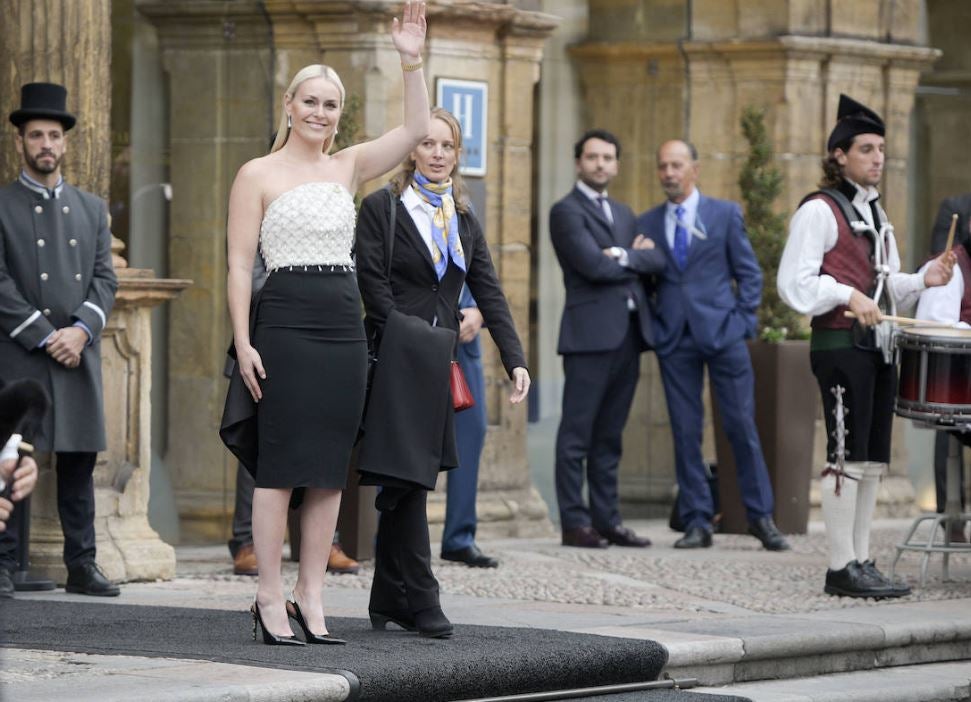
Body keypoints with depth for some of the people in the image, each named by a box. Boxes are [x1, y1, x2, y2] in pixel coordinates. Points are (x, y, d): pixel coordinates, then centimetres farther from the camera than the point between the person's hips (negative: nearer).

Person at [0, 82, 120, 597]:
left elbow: (105, 279, 10)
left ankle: (82, 567, 7)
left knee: (79, 463, 4)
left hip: (79, 355, 4)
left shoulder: (92, 209, 17)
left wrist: (81, 330, -8)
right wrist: (45, 337, -13)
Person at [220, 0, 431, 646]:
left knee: (329, 470, 4)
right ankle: (271, 597, 0)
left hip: (345, 328, 5)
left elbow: (415, 132, 4)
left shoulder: (347, 168, 13)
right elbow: (239, 265, -3)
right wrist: (244, 342, -11)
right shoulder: (258, 175, 0)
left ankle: (311, 596, 10)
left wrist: (413, 63, -8)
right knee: (280, 465, -5)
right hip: (285, 323, -5)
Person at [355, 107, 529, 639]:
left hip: (439, 364, 6)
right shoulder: (381, 208, -1)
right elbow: (374, 288, -7)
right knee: (407, 481, -10)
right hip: (399, 361, -6)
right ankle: (420, 601, -9)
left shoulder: (463, 219, 16)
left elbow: (489, 294, 11)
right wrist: (405, 349, -12)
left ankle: (389, 601, 12)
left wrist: (515, 360, 1)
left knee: (406, 485, 8)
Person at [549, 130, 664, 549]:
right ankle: (574, 522, -5)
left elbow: (656, 260, 9)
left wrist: (624, 256, -8)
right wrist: (633, 259, 0)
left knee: (609, 435, 10)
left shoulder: (623, 214, 22)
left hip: (629, 333, 7)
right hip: (591, 333, -7)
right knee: (577, 433, -5)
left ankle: (606, 519, 12)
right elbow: (594, 265, -15)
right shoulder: (567, 211, -3)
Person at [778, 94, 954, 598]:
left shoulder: (875, 215, 20)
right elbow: (795, 284, -14)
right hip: (840, 345, -9)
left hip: (878, 348, 9)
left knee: (873, 461, 9)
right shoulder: (819, 211, -7)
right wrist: (847, 295, -24)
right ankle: (842, 568, -6)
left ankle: (860, 562, 14)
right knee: (848, 457, -9)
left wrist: (922, 280, 7)